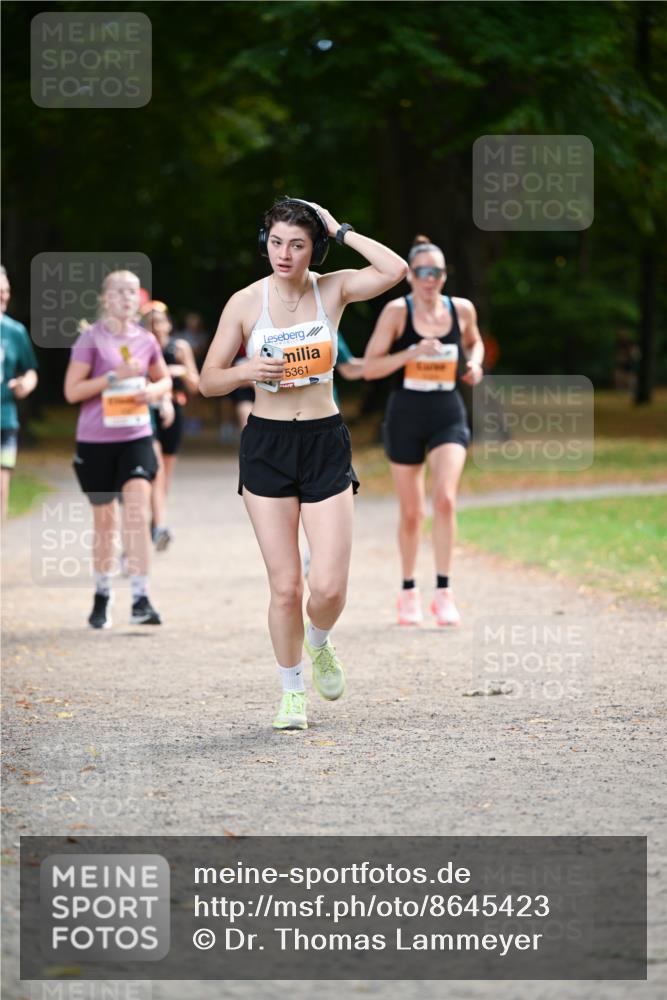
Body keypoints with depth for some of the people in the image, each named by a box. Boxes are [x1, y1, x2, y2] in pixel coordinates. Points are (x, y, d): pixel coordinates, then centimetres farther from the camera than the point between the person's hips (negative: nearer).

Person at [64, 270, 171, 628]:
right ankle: (101, 597, 26)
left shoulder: (146, 340, 6)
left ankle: (140, 600, -16)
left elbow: (164, 378, 22)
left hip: (136, 437, 2)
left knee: (138, 512, -15)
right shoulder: (91, 339, -5)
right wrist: (115, 376, -18)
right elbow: (72, 391, -9)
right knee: (105, 520, 8)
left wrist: (154, 389, -2)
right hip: (96, 440, -2)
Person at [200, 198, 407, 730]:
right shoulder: (246, 302, -2)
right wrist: (247, 371, -17)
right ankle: (293, 692, 17)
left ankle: (319, 643, 27)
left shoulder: (332, 290, 0)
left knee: (330, 587, -8)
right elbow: (208, 380, 3)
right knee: (285, 585, -3)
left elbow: (395, 270, -19)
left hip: (326, 445, 0)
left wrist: (340, 230, -12)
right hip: (266, 446, 0)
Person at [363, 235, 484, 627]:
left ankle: (444, 592, -12)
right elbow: (370, 367, -10)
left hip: (448, 414, 1)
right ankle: (409, 592, 26)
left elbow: (474, 342, 22)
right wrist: (412, 353, -23)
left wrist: (475, 364, 1)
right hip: (406, 414, -1)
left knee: (445, 499, -18)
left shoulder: (462, 309, 0)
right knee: (411, 512, 8)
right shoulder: (397, 311, -8)